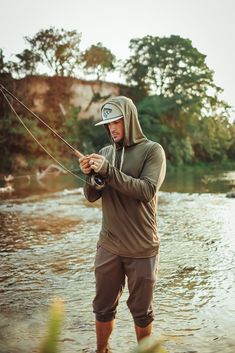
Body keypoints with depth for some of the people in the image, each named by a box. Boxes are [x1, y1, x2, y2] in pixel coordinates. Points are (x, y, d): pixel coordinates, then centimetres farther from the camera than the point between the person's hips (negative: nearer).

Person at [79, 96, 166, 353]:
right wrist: (89, 175, -14)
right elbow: (92, 197, 6)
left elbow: (146, 191, -20)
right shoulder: (106, 152, 8)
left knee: (141, 312, 11)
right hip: (109, 246, 4)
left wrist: (109, 172, -25)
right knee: (103, 308, 13)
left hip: (142, 249, -4)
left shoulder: (152, 150, -6)